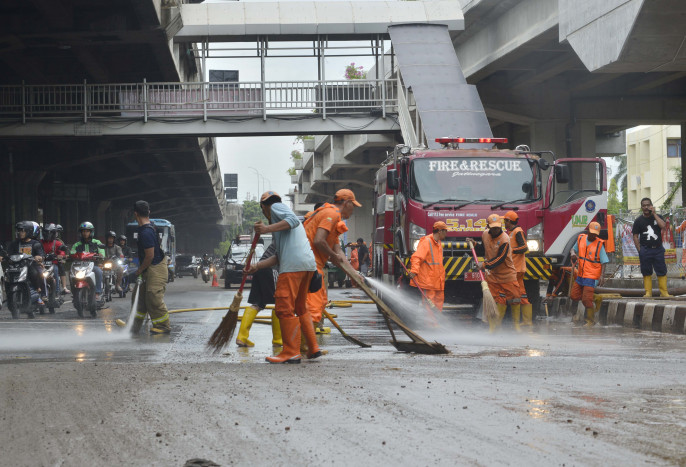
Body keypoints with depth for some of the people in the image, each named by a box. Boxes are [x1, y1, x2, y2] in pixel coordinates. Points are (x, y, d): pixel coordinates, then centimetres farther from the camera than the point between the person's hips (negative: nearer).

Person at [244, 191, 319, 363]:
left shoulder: (276, 207, 9)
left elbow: (293, 220, -13)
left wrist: (268, 229, -19)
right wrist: (257, 266, 22)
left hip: (293, 265, -10)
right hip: (308, 264, 10)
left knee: (285, 309, -6)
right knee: (300, 308, 19)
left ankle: (291, 353, -6)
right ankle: (313, 349, 20)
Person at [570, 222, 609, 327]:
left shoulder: (599, 244, -11)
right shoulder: (581, 238, 3)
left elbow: (604, 262, -9)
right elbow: (574, 249, 21)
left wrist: (602, 276, -22)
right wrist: (573, 254, -4)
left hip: (591, 276, -6)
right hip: (580, 275, 6)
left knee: (586, 300, -8)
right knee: (574, 296, 7)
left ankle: (591, 320, 10)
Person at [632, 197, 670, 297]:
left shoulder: (658, 217, 9)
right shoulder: (639, 220, 5)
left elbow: (663, 225, -12)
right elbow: (635, 236, 3)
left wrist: (654, 214, -9)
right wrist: (640, 250, -4)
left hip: (658, 249, 1)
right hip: (645, 250, -1)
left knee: (662, 271, -2)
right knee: (646, 272, 1)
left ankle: (664, 292, 2)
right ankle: (648, 292, 6)